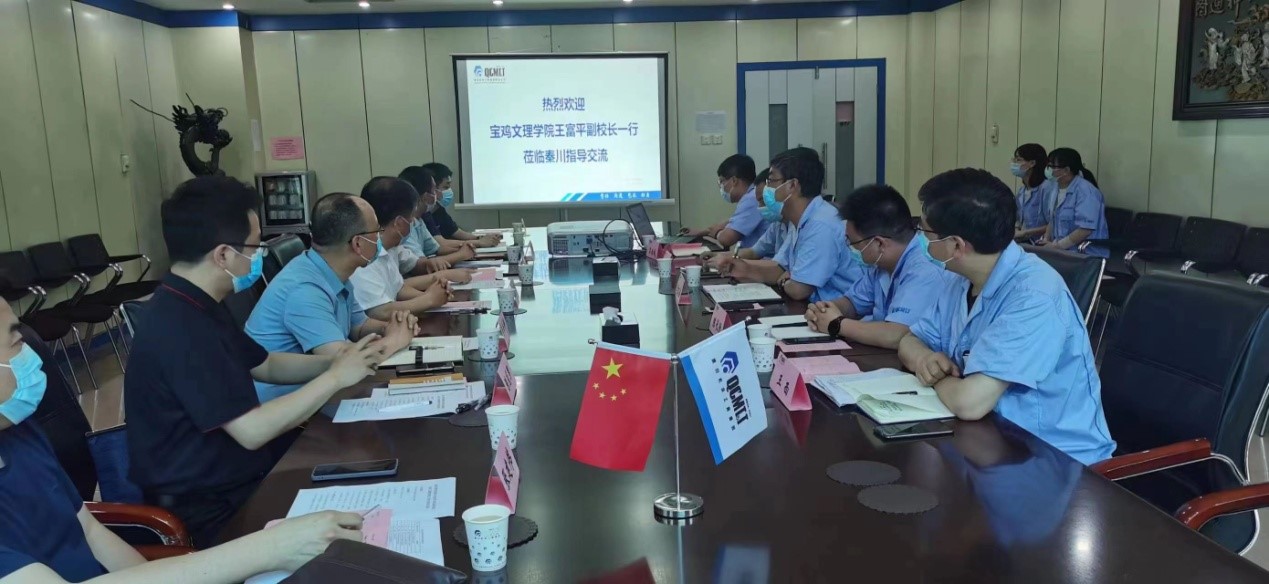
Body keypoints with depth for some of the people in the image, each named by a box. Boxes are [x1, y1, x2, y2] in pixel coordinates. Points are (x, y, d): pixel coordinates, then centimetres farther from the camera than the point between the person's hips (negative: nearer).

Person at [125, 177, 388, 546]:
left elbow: (264, 365, 16)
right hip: (208, 508, -9)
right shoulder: (179, 328, -27)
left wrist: (334, 362, 0)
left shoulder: (196, 307, 6)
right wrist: (334, 379, -18)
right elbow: (252, 431, -28)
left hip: (227, 476, 9)